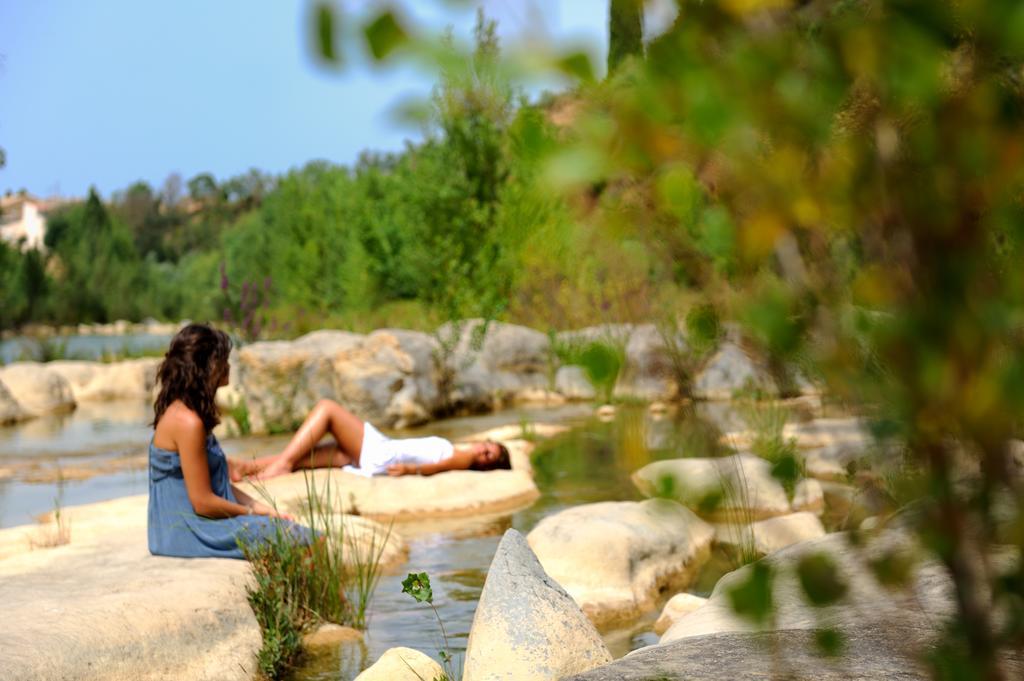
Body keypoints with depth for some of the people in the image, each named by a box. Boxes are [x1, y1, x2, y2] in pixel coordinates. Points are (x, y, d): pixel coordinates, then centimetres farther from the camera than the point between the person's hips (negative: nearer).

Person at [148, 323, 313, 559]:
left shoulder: (182, 413, 13)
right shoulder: (188, 422, -17)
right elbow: (203, 502, -17)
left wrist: (258, 506, 9)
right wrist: (252, 512, -3)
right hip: (190, 530, -10)